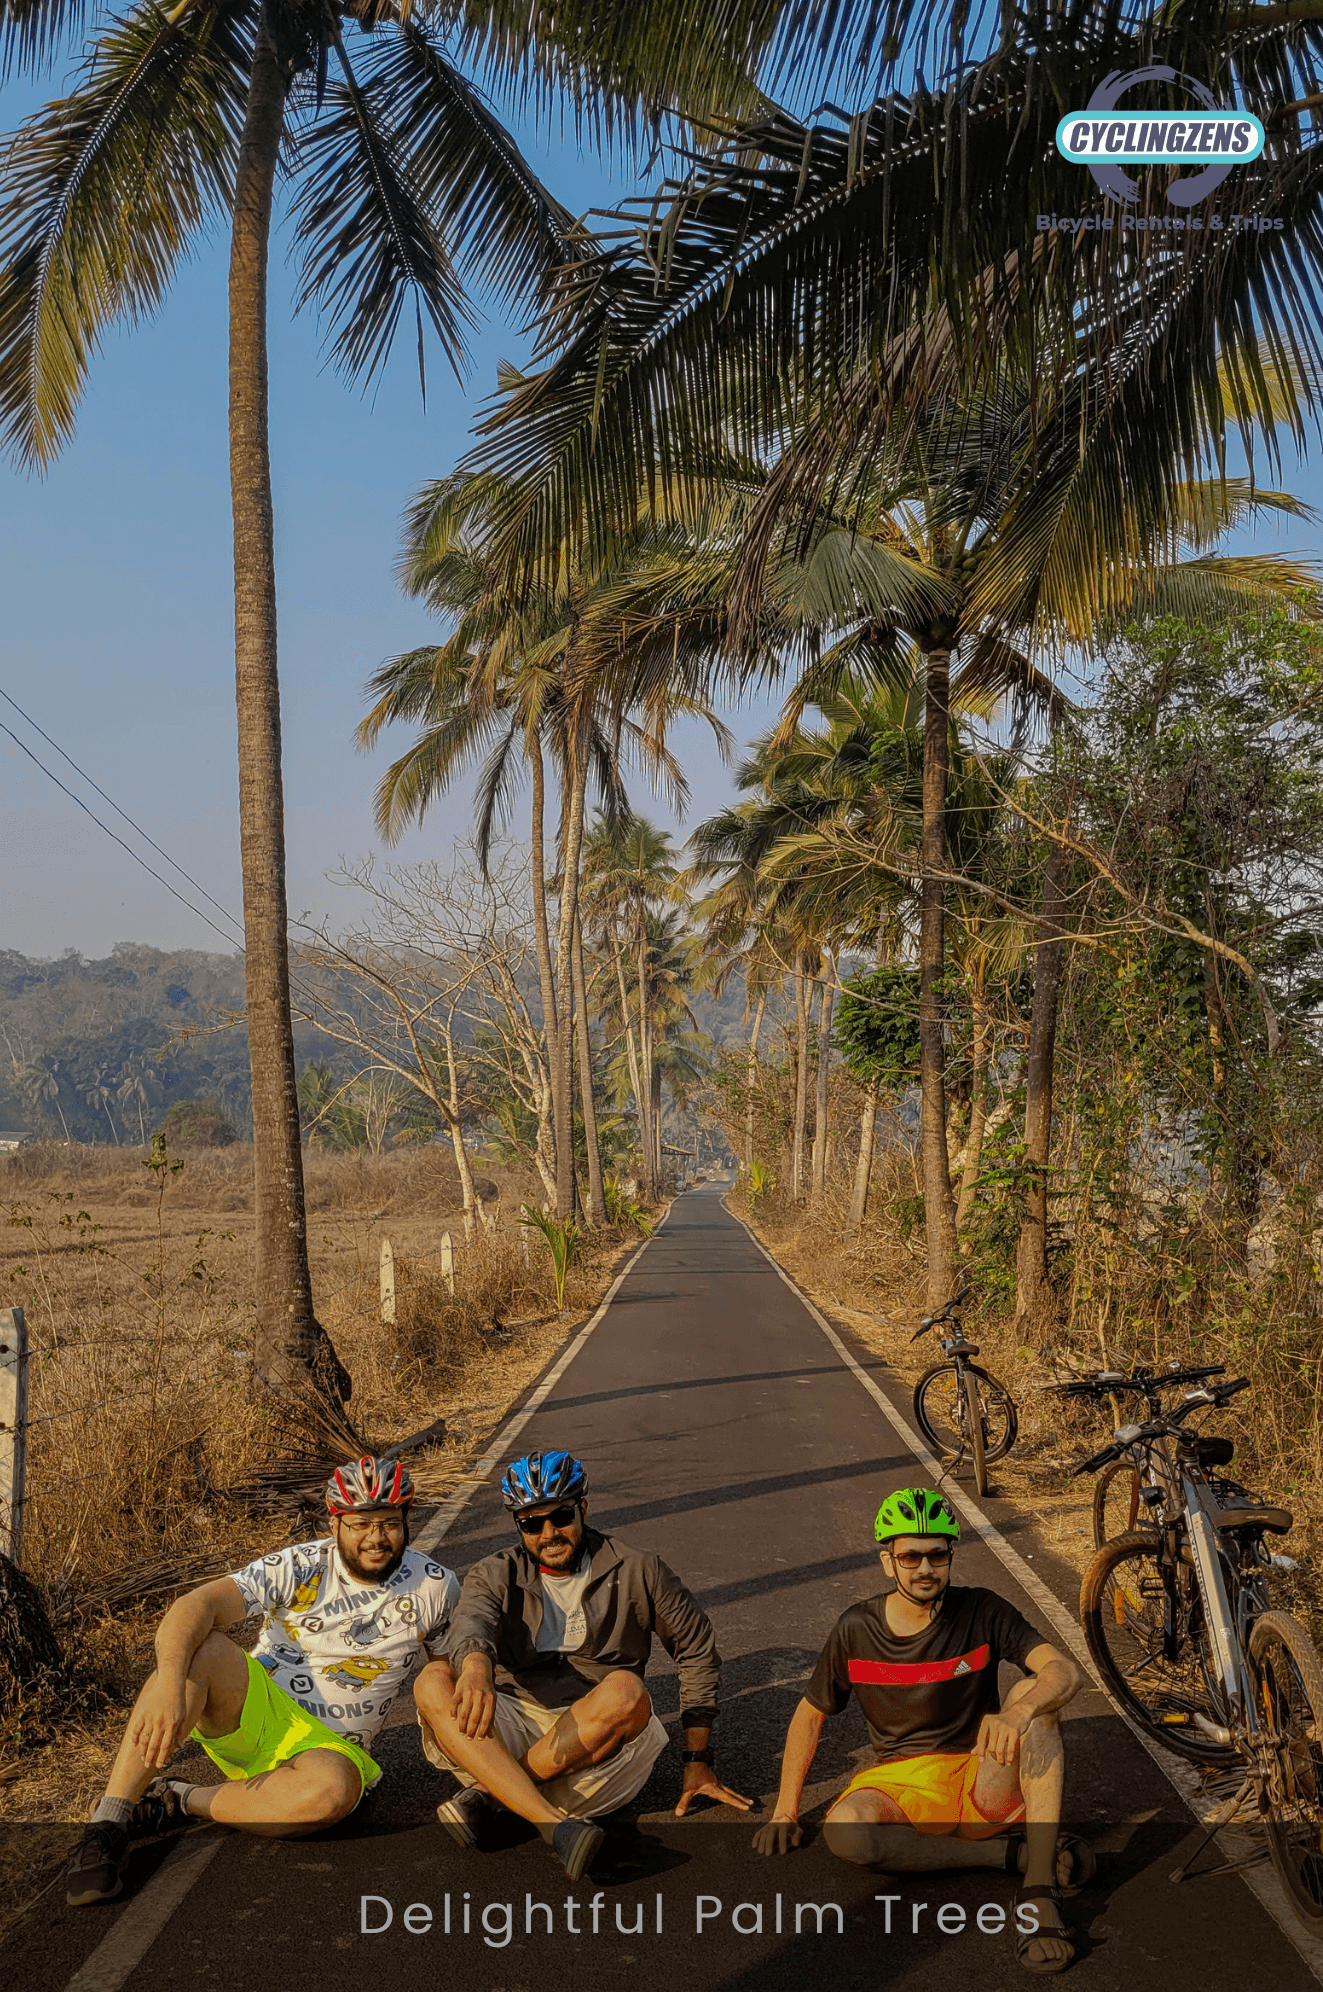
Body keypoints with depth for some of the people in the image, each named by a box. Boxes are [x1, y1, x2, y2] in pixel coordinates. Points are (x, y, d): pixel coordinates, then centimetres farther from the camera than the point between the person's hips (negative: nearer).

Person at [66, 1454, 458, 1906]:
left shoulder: (436, 1588, -3)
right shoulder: (299, 1567, -10)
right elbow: (196, 1604, -23)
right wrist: (169, 1683, -41)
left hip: (328, 1746, 0)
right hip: (255, 1711, 0)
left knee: (330, 1790, -38)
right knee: (199, 1650, -31)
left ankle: (179, 1802, -15)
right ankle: (107, 1825, -27)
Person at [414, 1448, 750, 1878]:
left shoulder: (638, 1571, 3)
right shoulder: (495, 1577, 3)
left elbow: (698, 1653, 10)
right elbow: (470, 1626, -20)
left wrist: (698, 1763, 7)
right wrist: (476, 1668, -46)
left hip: (598, 1741, -1)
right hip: (516, 1726, 1)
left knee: (624, 1692, -34)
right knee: (433, 1681, -26)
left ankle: (487, 1794, -23)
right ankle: (556, 1826, -40)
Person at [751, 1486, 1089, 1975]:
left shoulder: (981, 1612, -6)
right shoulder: (857, 1629, -3)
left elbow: (1067, 1672, -20)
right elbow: (810, 1714, 11)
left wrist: (1017, 1714, -41)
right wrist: (785, 1811, 7)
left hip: (981, 1782, 0)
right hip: (900, 1785, 0)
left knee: (1033, 1694, -27)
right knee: (844, 1831, -34)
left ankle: (1038, 1889, -32)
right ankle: (1015, 1851, -20)